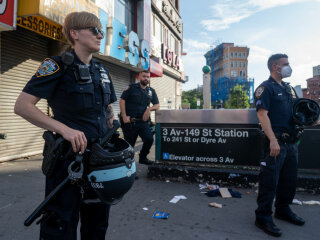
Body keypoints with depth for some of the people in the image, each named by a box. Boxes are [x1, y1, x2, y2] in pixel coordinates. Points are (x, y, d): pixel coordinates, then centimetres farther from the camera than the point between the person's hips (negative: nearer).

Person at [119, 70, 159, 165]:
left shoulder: (151, 91, 13)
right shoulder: (132, 87, 2)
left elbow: (157, 105, 15)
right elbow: (122, 100, -5)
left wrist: (149, 109, -7)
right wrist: (124, 116, -13)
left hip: (143, 121, 3)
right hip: (130, 121, -3)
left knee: (149, 139, -8)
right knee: (129, 144, 4)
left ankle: (142, 158, 16)